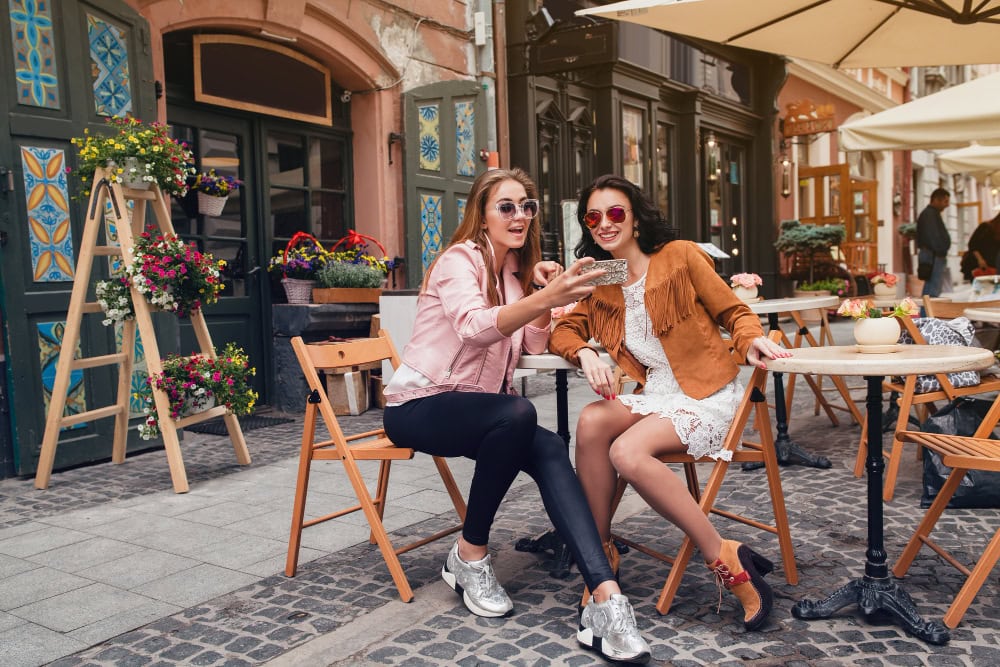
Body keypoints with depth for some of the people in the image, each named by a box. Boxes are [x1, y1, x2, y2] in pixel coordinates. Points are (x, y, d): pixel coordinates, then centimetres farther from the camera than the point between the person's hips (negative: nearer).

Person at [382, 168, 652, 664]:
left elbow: (536, 345, 8)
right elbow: (475, 327, -36)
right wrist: (546, 297, -52)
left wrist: (543, 292, -8)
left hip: (475, 406, 6)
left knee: (549, 450, -24)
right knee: (517, 414, -35)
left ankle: (605, 599, -34)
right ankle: (469, 557, -16)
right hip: (419, 405, -6)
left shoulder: (515, 268, 10)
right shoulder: (459, 261, -14)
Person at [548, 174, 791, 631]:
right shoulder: (600, 282, 11)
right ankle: (600, 552, -14)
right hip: (651, 396, 5)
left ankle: (726, 560, -19)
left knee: (627, 451, -31)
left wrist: (751, 340, -20)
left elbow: (733, 311, 2)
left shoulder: (681, 256, -3)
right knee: (591, 421, -28)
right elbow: (564, 331, 9)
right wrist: (583, 353, -13)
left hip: (706, 395, -4)